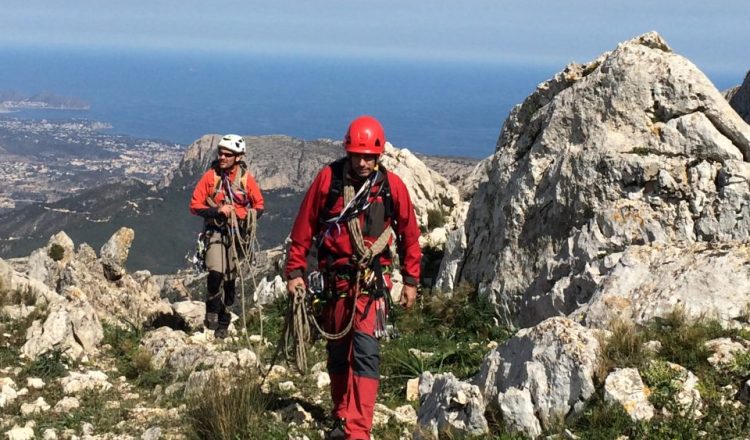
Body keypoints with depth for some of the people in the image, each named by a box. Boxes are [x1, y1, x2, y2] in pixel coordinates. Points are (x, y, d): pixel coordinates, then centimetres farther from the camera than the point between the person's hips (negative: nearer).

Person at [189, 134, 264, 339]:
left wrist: (249, 217, -12)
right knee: (216, 273, -21)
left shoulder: (246, 177, -2)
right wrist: (216, 210, -19)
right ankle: (212, 312, 0)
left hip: (237, 232, 2)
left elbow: (259, 205, 8)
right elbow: (195, 205, -4)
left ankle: (223, 322, 23)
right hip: (216, 230, -2)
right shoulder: (210, 176, -5)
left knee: (230, 279, 8)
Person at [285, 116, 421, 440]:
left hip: (371, 280, -2)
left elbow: (409, 234, 7)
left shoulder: (392, 185, -4)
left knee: (365, 351, -14)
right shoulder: (328, 178, -4)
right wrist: (295, 272, 0)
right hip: (334, 278, 2)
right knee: (337, 350, 13)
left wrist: (411, 280, 9)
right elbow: (303, 228, 2)